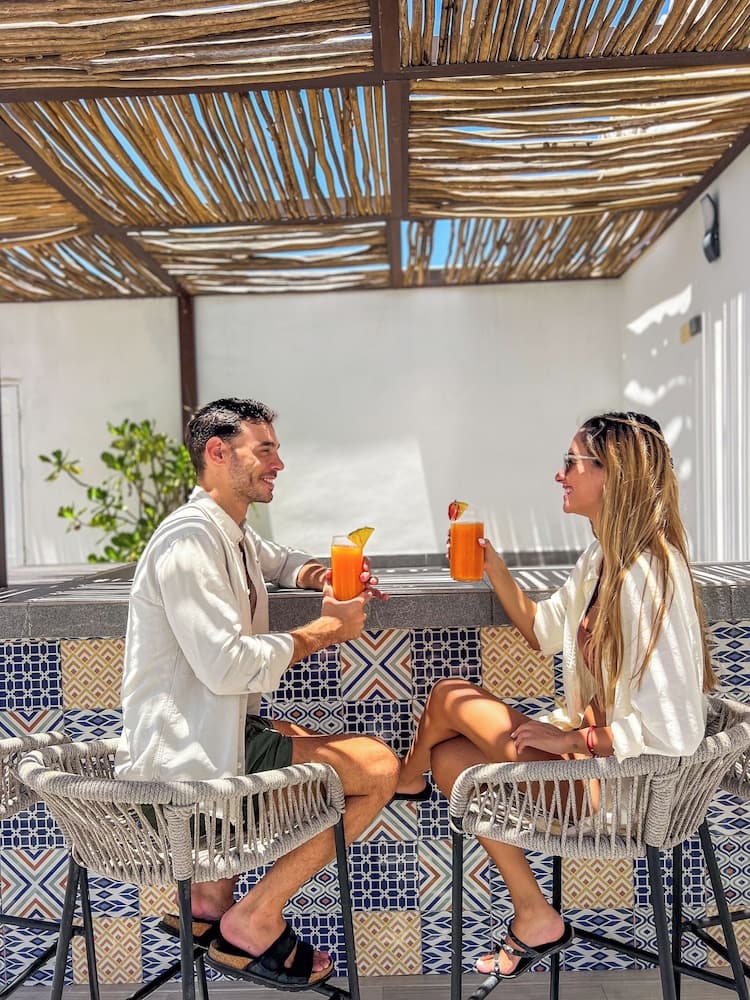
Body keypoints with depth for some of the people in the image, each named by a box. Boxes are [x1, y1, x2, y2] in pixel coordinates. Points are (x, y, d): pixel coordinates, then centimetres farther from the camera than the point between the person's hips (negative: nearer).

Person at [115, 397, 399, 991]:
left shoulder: (234, 535, 13)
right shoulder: (190, 535, -18)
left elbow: (282, 562, 33)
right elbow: (228, 667, -25)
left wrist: (323, 576, 9)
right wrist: (325, 630, -13)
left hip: (220, 732, 10)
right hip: (187, 752, -10)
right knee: (378, 768, -9)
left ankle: (211, 897, 20)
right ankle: (254, 921, 4)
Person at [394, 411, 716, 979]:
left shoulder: (649, 576, -28)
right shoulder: (600, 559, 3)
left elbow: (675, 731, -29)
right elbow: (544, 632, 15)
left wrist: (574, 737, -19)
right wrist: (492, 566, 5)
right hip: (593, 743, 9)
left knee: (450, 697, -5)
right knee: (449, 759, 6)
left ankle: (405, 779, 31)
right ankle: (534, 919, 18)